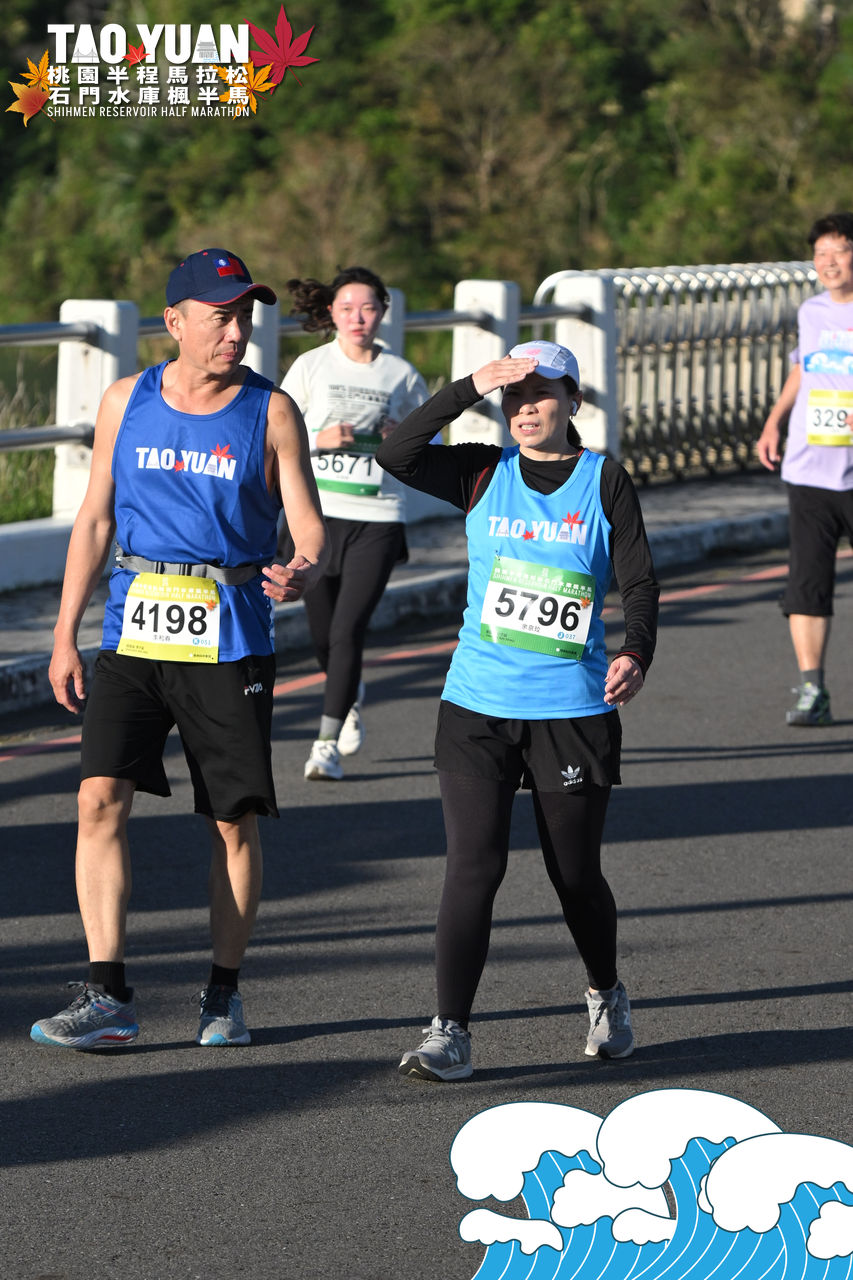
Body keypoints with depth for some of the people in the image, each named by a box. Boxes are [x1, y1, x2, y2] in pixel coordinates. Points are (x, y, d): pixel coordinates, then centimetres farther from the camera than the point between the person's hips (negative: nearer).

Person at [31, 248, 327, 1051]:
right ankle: (107, 996, -11)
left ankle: (224, 992, 17)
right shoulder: (126, 402, 6)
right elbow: (94, 520, 12)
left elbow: (310, 527, -3)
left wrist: (303, 576, -27)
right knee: (101, 797, -12)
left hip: (230, 637, -1)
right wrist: (64, 636, 9)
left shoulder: (271, 413, -1)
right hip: (134, 630, 1)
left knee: (234, 822, 2)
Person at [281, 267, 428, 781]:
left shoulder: (401, 374, 3)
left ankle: (328, 745, -6)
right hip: (317, 512, 1)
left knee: (348, 630, -12)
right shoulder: (311, 366, 2)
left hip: (377, 517, -1)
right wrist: (319, 439, -14)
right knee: (322, 633, 9)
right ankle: (351, 695, 43)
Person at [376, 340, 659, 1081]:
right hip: (477, 709, 1)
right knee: (474, 864, -10)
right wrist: (471, 388, -15)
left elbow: (639, 581, -2)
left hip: (574, 711, -1)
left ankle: (607, 998, 37)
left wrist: (635, 656, -21)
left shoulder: (605, 482, 1)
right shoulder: (484, 474, 4)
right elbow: (395, 457, -9)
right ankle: (450, 1035, -10)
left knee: (576, 874, 10)